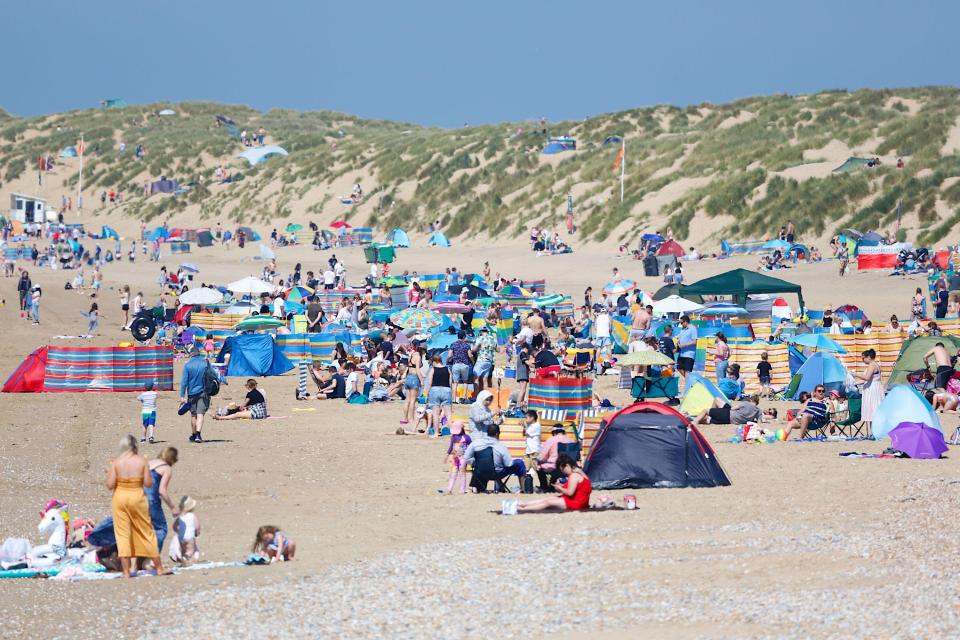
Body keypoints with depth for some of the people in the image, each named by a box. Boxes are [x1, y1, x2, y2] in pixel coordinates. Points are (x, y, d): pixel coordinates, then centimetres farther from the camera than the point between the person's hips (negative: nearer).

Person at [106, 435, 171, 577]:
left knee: (123, 534, 5)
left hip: (120, 496, -1)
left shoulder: (116, 462, -7)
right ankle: (159, 568, 17)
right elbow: (149, 483, -6)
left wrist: (108, 473, 10)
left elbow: (110, 485, -8)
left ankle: (126, 572, 1)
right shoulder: (142, 461, -6)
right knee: (147, 532, 11)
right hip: (137, 497, 1)